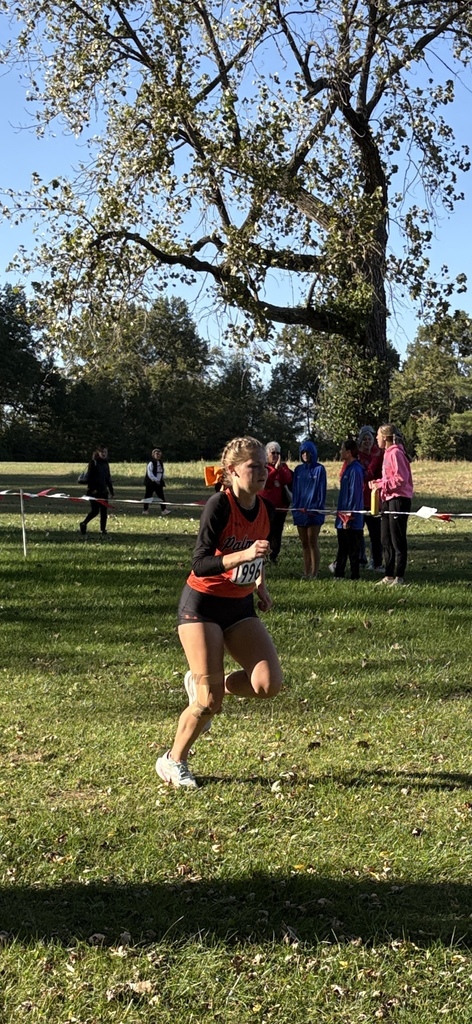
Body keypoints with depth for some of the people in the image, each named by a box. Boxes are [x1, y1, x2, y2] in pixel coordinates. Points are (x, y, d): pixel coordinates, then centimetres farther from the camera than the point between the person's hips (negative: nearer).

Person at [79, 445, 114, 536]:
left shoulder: (106, 463, 12)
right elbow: (89, 477, -11)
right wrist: (92, 489, -18)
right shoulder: (93, 462, -7)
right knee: (95, 511, -7)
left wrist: (111, 491, 16)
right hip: (94, 491, -6)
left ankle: (103, 530, 8)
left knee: (104, 512, 3)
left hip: (104, 491, 6)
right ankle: (83, 524, 15)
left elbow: (108, 478, 18)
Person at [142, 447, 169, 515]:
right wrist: (155, 480, -23)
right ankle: (145, 510, 10)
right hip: (151, 483, -7)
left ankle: (164, 510, -1)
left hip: (159, 483, 7)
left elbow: (163, 471, 19)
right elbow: (150, 474, -18)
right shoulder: (151, 463, -13)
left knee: (161, 496, 0)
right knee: (148, 496, 1)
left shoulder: (161, 463, 11)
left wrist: (163, 478, 2)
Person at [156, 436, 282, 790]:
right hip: (203, 605, -6)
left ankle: (205, 685, 16)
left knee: (270, 683, -12)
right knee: (209, 703, -8)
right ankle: (173, 761, 18)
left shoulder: (266, 510, 1)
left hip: (240, 607, 6)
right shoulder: (219, 505, -19)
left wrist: (260, 584, 9)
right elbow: (200, 565, -27)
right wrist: (244, 555, -37)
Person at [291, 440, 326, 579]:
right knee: (304, 544, 8)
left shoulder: (319, 469, -2)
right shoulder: (298, 470, 11)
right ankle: (306, 572, 13)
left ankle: (314, 573, -1)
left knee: (313, 543, -4)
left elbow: (322, 490, -5)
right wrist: (295, 507, 0)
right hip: (300, 511, 5)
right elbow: (294, 489, 10)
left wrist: (318, 508, -11)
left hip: (314, 511, -5)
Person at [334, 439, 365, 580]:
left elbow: (354, 495, -19)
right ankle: (338, 574, 20)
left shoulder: (355, 470, -16)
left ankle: (354, 577, 5)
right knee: (342, 548, 14)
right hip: (343, 517, 10)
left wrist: (349, 517, -20)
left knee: (353, 549, -1)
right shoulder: (348, 468, 13)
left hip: (351, 520, -10)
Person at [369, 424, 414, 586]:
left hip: (398, 499, -10)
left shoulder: (396, 453, -14)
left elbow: (401, 479, -21)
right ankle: (389, 575, 19)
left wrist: (381, 485, -16)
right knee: (386, 540, 12)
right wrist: (377, 483, 7)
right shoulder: (388, 453, 16)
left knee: (398, 540, -4)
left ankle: (399, 577, 1)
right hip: (388, 500, 10)